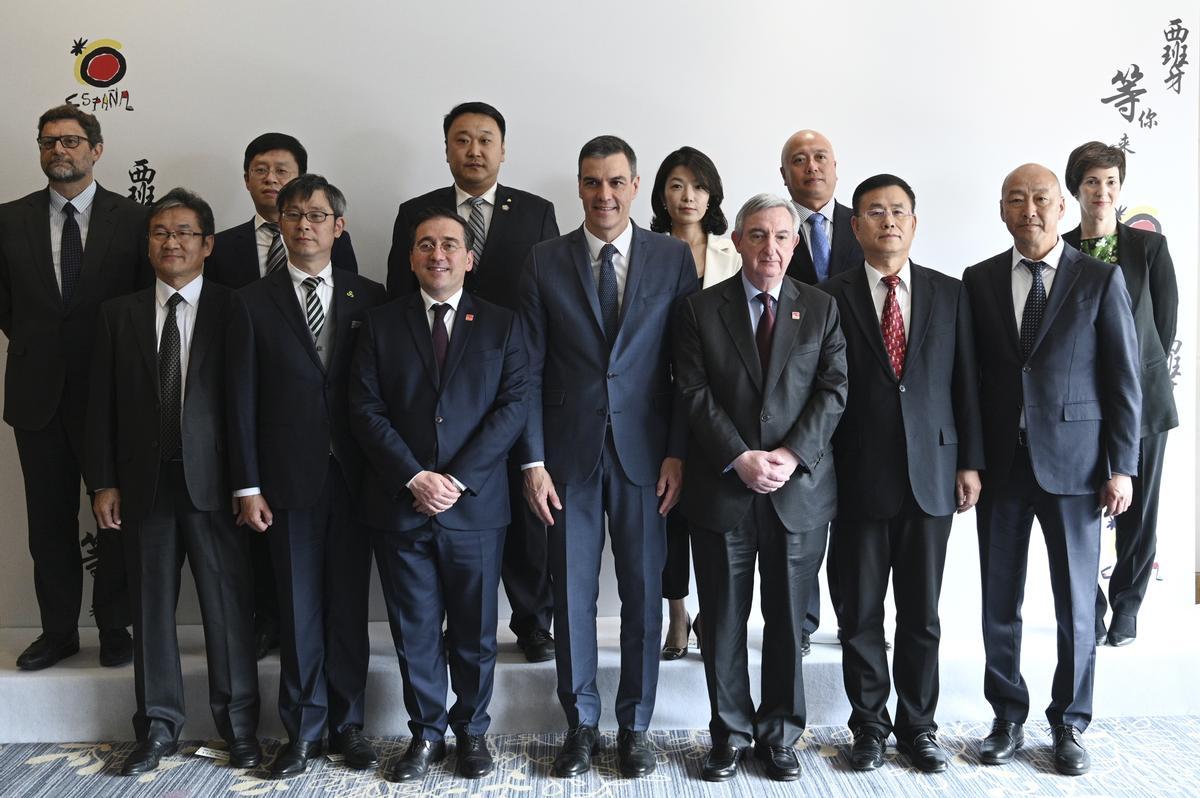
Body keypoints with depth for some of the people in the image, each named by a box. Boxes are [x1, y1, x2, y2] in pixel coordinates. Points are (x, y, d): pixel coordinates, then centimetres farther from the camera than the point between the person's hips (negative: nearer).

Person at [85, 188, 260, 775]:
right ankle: (158, 728, 24)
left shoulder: (234, 310, 1)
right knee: (151, 608, 10)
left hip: (212, 480, -3)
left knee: (228, 606, 3)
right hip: (144, 481, 3)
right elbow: (102, 403, 8)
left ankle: (239, 726, 17)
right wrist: (104, 482, 2)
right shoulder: (119, 314, 10)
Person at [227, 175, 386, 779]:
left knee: (350, 602, 9)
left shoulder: (369, 298, 5)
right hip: (290, 478, -1)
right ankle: (303, 729, 21)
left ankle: (348, 723, 23)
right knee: (298, 607, 6)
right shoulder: (253, 302, 3)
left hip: (355, 475, 1)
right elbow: (242, 400, 0)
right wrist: (247, 486, -4)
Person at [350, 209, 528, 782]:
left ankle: (471, 729, 28)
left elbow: (512, 406, -3)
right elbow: (366, 410, 0)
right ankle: (426, 732, 26)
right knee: (414, 630, 9)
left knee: (475, 631, 9)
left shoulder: (501, 325, 5)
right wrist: (414, 477, -12)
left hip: (475, 504, 0)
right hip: (399, 504, 1)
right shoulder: (381, 325, 7)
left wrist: (458, 479, -12)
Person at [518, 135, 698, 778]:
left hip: (644, 454, 0)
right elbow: (531, 369, 1)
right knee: (572, 595, 8)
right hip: (569, 454, 0)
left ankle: (635, 726, 24)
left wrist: (678, 453, -5)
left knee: (643, 594, 7)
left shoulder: (673, 257, 2)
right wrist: (533, 461, -4)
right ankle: (580, 724, 24)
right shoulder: (545, 261, 3)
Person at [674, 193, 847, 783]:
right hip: (722, 491, -1)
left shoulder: (822, 308, 7)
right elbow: (695, 394, -4)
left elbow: (833, 391, 0)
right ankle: (730, 733, 24)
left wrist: (791, 456, -13)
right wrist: (740, 458, -14)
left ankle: (780, 735, 25)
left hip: (800, 489, 1)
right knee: (723, 623, 8)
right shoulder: (699, 309, 3)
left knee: (788, 622, 10)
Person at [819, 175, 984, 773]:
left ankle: (918, 724, 25)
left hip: (931, 473, 2)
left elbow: (965, 382, 7)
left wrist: (970, 462, 2)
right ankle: (869, 723, 24)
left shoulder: (949, 294, 8)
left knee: (922, 612, 10)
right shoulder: (831, 297, 0)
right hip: (859, 477, -1)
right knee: (860, 613, 8)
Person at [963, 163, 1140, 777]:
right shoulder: (979, 281, 5)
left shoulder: (1101, 279, 0)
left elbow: (1124, 379, -1)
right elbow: (968, 376, 6)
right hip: (1000, 463, 2)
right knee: (999, 601, 9)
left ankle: (1069, 724, 24)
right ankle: (1008, 718, 25)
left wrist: (1122, 467, -5)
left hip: (1073, 464, -1)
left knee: (1076, 603, 7)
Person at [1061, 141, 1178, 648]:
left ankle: (1126, 608, 24)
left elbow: (1165, 324, 4)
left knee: (1138, 511, 7)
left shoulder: (1149, 246, 2)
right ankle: (1089, 611, 16)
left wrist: (1137, 373, 4)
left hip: (1142, 397, 1)